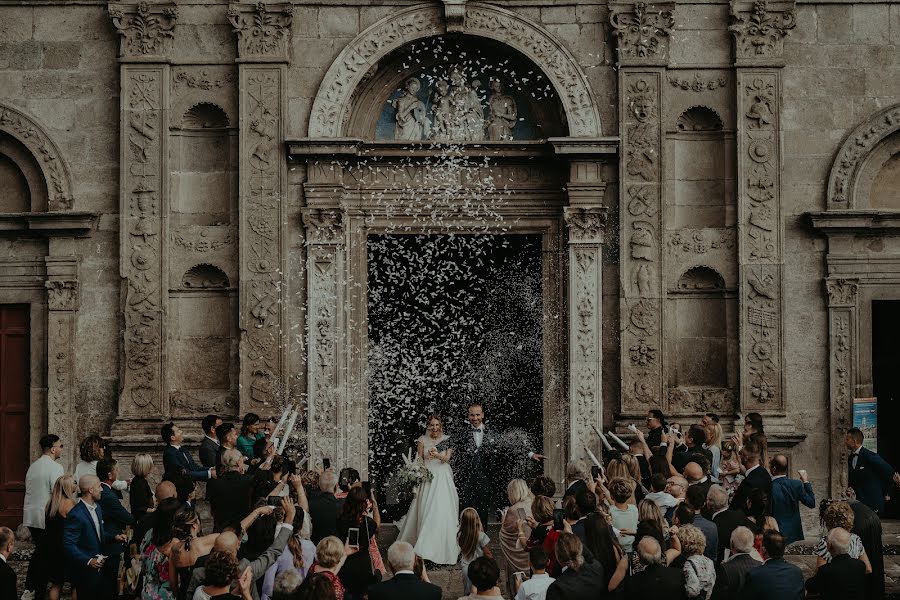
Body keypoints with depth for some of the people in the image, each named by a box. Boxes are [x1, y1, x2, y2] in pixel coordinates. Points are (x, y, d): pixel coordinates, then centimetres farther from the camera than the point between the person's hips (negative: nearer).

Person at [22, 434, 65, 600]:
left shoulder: (33, 466, 10)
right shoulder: (55, 467, -14)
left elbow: (29, 491, 14)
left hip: (30, 516, 7)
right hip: (47, 517, -7)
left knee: (38, 550, 21)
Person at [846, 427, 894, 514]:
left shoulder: (870, 457, -15)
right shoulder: (850, 458, 11)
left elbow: (890, 472, -10)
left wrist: (886, 493, -1)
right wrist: (850, 489, 0)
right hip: (858, 502, 7)